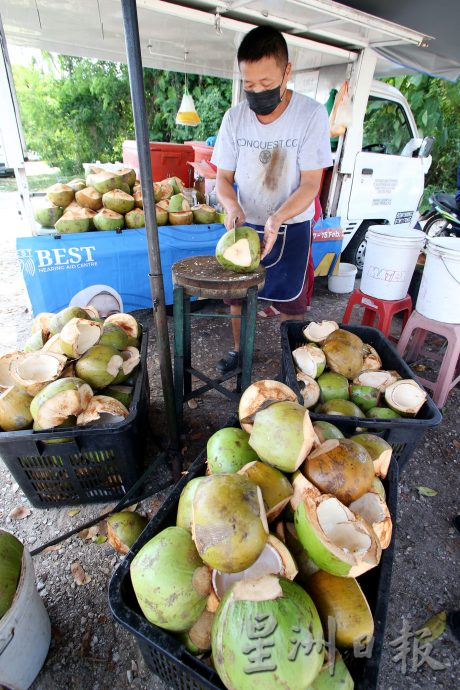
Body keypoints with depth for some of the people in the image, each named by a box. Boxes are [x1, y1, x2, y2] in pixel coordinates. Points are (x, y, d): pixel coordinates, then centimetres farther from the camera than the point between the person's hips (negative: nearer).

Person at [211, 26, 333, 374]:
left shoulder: (312, 114, -15)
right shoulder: (235, 116, -6)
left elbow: (311, 184, -17)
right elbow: (224, 177, -1)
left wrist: (276, 219, -33)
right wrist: (232, 206, -24)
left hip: (291, 226, -3)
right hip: (244, 224, 3)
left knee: (291, 304, 4)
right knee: (237, 294, 12)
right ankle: (238, 349, 35)